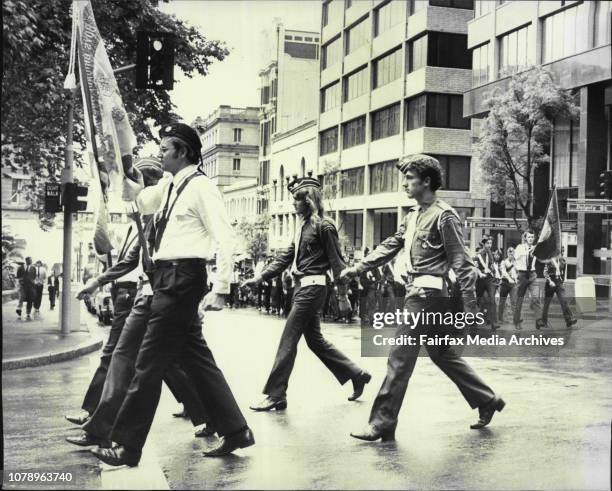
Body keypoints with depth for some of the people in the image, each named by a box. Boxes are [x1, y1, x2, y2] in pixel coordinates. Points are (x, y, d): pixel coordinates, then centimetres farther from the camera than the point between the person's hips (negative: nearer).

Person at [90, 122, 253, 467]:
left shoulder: (201, 186, -11)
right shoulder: (169, 185, 15)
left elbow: (226, 239, -16)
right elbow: (140, 204, 31)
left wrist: (220, 290, -19)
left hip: (181, 278, -9)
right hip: (169, 277, 9)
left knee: (151, 361, -3)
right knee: (196, 358, 13)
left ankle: (128, 447, 7)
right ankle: (235, 430, 22)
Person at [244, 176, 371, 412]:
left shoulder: (323, 225, -10)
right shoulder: (303, 225, 15)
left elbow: (336, 261, -10)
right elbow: (287, 255, 17)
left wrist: (344, 294, -11)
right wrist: (261, 277, 11)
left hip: (313, 286, -9)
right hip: (302, 286, 9)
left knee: (288, 340, -7)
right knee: (315, 339, 14)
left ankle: (276, 395, 0)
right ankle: (357, 375, 25)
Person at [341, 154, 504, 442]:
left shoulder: (444, 216, -11)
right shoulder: (414, 215, 15)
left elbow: (462, 262, -13)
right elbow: (391, 246, 19)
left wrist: (471, 307, -16)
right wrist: (358, 268, 13)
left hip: (427, 294, -9)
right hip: (416, 292, 9)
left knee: (400, 358, -7)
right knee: (442, 354, 17)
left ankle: (382, 424, 0)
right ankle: (487, 401, 30)